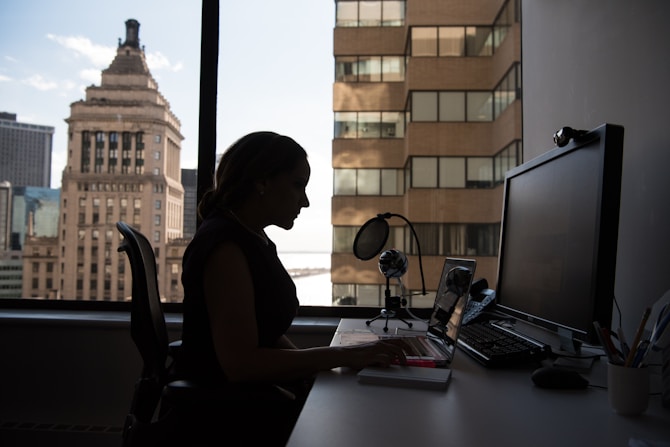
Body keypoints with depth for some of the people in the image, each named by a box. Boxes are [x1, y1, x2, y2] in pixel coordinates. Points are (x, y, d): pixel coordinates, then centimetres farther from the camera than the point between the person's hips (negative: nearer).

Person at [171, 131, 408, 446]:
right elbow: (241, 362, -24)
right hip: (221, 407, -8)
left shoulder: (257, 240, 11)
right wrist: (341, 355, -22)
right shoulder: (225, 244, -19)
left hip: (257, 389, 8)